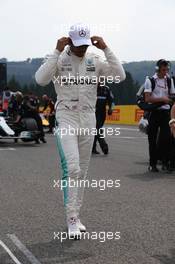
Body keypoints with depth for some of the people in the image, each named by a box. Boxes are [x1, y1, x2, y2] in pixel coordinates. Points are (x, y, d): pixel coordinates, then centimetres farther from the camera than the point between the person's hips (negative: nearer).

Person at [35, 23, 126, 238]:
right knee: (71, 168, -15)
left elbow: (120, 76, -7)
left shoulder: (95, 61, 5)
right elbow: (41, 79, -22)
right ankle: (72, 219, -6)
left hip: (88, 121, 4)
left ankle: (75, 215, 21)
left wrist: (106, 49, -10)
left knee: (82, 171, 9)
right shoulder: (59, 60, -5)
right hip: (66, 119, -4)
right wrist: (57, 52, -21)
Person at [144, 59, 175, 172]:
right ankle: (152, 164, 9)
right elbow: (147, 99, -10)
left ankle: (165, 163, 4)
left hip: (166, 112, 3)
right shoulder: (150, 80, -3)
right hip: (154, 112, -3)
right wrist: (162, 99, -18)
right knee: (153, 139, 2)